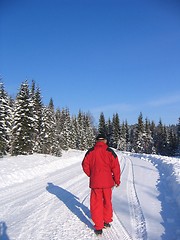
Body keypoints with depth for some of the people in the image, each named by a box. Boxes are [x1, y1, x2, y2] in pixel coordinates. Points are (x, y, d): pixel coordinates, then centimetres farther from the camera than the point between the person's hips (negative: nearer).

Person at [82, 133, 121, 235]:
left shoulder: (90, 152, -5)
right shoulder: (110, 152, -7)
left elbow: (85, 165, 0)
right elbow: (116, 167, -6)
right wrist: (117, 180, 8)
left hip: (95, 182, -1)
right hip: (107, 182, 1)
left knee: (96, 204, 9)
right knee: (107, 202, 20)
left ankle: (98, 228, 13)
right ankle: (107, 221, 33)